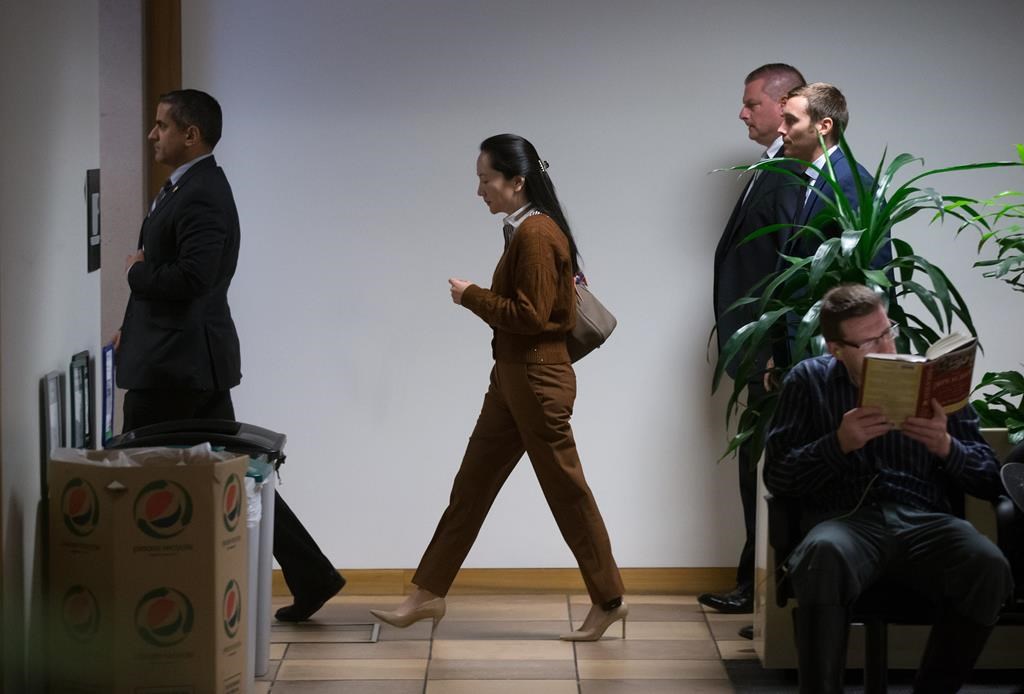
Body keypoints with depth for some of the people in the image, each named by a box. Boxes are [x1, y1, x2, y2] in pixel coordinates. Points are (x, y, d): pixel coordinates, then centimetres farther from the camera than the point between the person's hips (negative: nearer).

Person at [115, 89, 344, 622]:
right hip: (191, 359, 10)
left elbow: (191, 277, -29)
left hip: (175, 363, -10)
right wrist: (133, 326, 16)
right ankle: (310, 576, 10)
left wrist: (136, 272, -12)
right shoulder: (188, 188, 15)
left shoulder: (201, 195, -17)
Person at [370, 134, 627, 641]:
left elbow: (531, 315, -21)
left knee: (566, 490, 0)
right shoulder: (523, 230, 12)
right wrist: (479, 297, 5)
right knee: (471, 485, 11)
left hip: (537, 380, -10)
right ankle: (428, 595, 15)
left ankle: (608, 601, 11)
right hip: (512, 376, 10)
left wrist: (471, 296, -13)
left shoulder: (536, 234, -17)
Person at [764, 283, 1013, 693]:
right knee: (823, 555, -39)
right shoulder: (809, 381, 13)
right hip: (847, 519, -2)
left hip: (923, 521, 2)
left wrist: (947, 447, -9)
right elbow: (776, 478, 6)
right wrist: (839, 443, -10)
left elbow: (988, 481, 13)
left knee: (988, 567, -32)